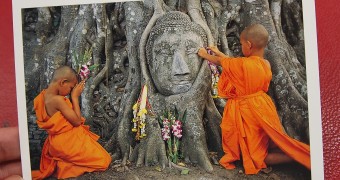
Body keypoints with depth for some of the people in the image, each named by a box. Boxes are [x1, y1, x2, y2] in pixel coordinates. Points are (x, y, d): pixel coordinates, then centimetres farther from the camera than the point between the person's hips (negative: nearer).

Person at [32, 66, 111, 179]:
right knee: (103, 160, -2)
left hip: (57, 142, 10)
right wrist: (75, 97, -16)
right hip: (67, 142, -10)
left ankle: (61, 162, 14)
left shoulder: (43, 95, 0)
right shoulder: (57, 99, -28)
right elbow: (77, 121, -20)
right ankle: (66, 165, -1)